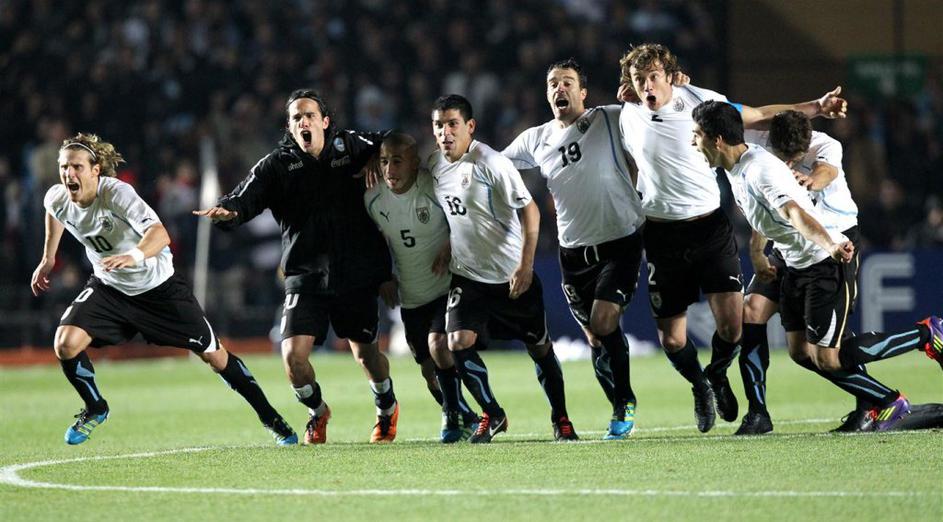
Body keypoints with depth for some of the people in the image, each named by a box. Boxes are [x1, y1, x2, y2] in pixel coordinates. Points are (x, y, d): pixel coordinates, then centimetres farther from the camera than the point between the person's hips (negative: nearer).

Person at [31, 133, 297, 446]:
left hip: (159, 287, -4)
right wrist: (48, 259, 18)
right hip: (109, 288, 4)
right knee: (66, 343, -19)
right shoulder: (57, 199, -14)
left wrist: (134, 256, -66)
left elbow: (159, 234, -47)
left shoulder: (116, 193, -31)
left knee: (214, 355, 0)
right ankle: (95, 409, 9)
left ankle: (270, 418, 19)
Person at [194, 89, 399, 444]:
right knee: (293, 355, -12)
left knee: (365, 352, 9)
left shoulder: (351, 147, 1)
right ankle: (317, 412, 19)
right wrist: (228, 210, -39)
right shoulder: (278, 164, -3)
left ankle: (387, 408, 41)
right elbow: (248, 196, -17)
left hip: (357, 275, 0)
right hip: (305, 276, 0)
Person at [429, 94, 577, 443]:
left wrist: (525, 266, -20)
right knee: (458, 341, -14)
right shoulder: (434, 165, 0)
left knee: (539, 347, 8)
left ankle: (561, 420, 26)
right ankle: (491, 414, 3)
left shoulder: (491, 163, -18)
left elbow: (530, 210, -16)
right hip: (467, 276, 4)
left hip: (513, 276, -4)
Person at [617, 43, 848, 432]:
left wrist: (815, 107, 6)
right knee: (671, 340, -1)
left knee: (731, 323, -13)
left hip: (709, 225, -1)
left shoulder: (699, 101, -5)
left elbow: (758, 115, 9)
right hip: (663, 235, 1)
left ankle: (718, 375, 22)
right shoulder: (628, 116, 0)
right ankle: (699, 385, 33)